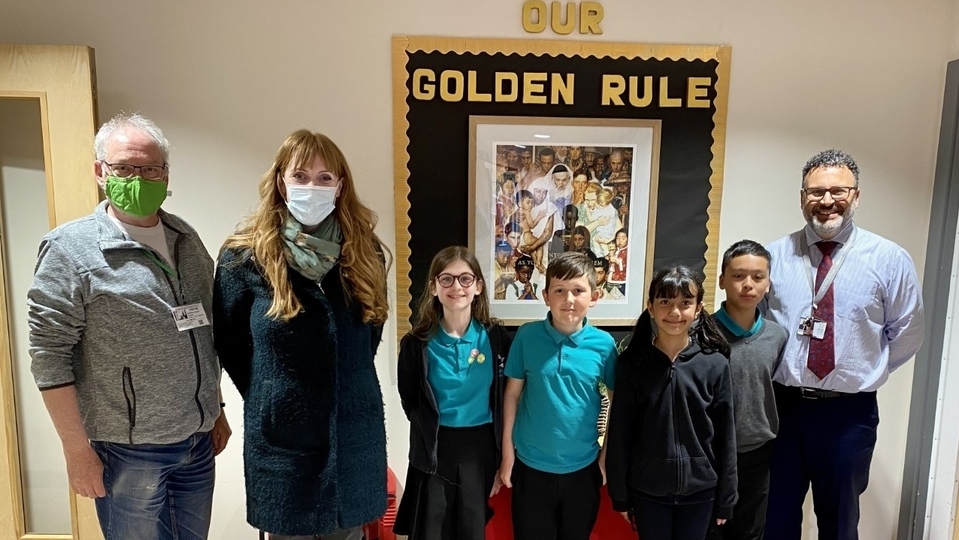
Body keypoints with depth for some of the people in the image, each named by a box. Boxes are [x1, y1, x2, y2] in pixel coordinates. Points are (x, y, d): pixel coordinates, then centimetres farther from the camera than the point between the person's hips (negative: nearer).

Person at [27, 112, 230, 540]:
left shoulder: (186, 238, 5)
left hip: (199, 441, 5)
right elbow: (50, 355, -12)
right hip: (127, 451, -5)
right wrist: (77, 450, -11)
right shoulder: (70, 249, -11)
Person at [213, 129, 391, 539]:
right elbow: (230, 343, 0)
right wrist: (268, 400, 3)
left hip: (354, 435, 3)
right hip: (281, 436, -2)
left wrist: (347, 390, 8)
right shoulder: (245, 255, -9)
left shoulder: (365, 253, 0)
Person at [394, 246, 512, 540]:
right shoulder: (417, 343, -9)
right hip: (434, 449, -1)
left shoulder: (495, 336, -6)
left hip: (480, 447, 1)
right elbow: (410, 401, 2)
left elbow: (505, 390, 4)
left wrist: (499, 438, 2)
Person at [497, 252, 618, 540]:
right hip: (531, 465, 0)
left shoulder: (604, 344, -10)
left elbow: (617, 400, 0)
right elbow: (512, 393, -3)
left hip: (583, 467, 1)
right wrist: (507, 450, -1)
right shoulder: (527, 336, -11)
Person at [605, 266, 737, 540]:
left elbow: (725, 435, -2)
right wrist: (620, 494, -2)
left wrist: (725, 498, 1)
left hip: (699, 490, 1)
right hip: (646, 490, 0)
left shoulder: (715, 364, -8)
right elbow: (620, 432, -5)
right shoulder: (631, 364, -9)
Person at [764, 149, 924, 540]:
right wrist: (779, 370, 1)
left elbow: (907, 333, 5)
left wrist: (864, 372, 4)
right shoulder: (774, 255, -3)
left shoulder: (889, 259, -5)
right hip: (781, 407, 1)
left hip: (850, 412, 0)